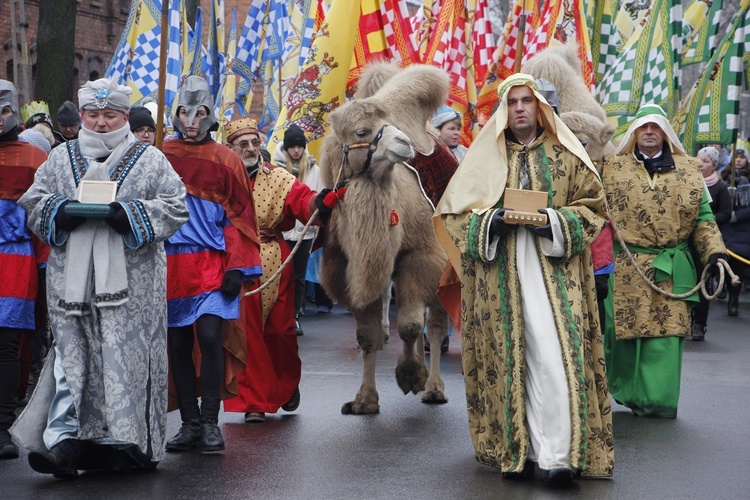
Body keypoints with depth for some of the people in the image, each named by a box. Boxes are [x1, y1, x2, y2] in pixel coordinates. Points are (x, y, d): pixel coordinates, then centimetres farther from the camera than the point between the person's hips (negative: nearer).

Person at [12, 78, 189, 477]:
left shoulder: (150, 160, 8)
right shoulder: (61, 158, 16)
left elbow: (176, 206, 2)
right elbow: (34, 199, 14)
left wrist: (132, 215, -13)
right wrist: (62, 213, -7)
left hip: (131, 280, -2)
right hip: (73, 276, 2)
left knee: (128, 354, -3)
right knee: (72, 355, -3)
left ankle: (126, 440, 5)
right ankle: (61, 438, -8)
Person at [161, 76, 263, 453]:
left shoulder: (225, 160, 4)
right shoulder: (162, 157, 8)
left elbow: (238, 216, 4)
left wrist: (236, 268, -5)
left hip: (212, 262, -2)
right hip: (172, 263, 2)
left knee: (209, 335, -13)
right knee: (178, 343, 4)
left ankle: (210, 423, -5)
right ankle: (190, 423, 12)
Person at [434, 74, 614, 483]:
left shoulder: (565, 155, 7)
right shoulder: (485, 157, 11)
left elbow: (592, 206, 9)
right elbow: (454, 210, 10)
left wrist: (555, 221, -10)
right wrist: (489, 220, -9)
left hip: (553, 272, -1)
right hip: (500, 276, 2)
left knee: (554, 356, -13)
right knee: (508, 359, 0)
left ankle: (559, 453, -14)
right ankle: (515, 450, 7)